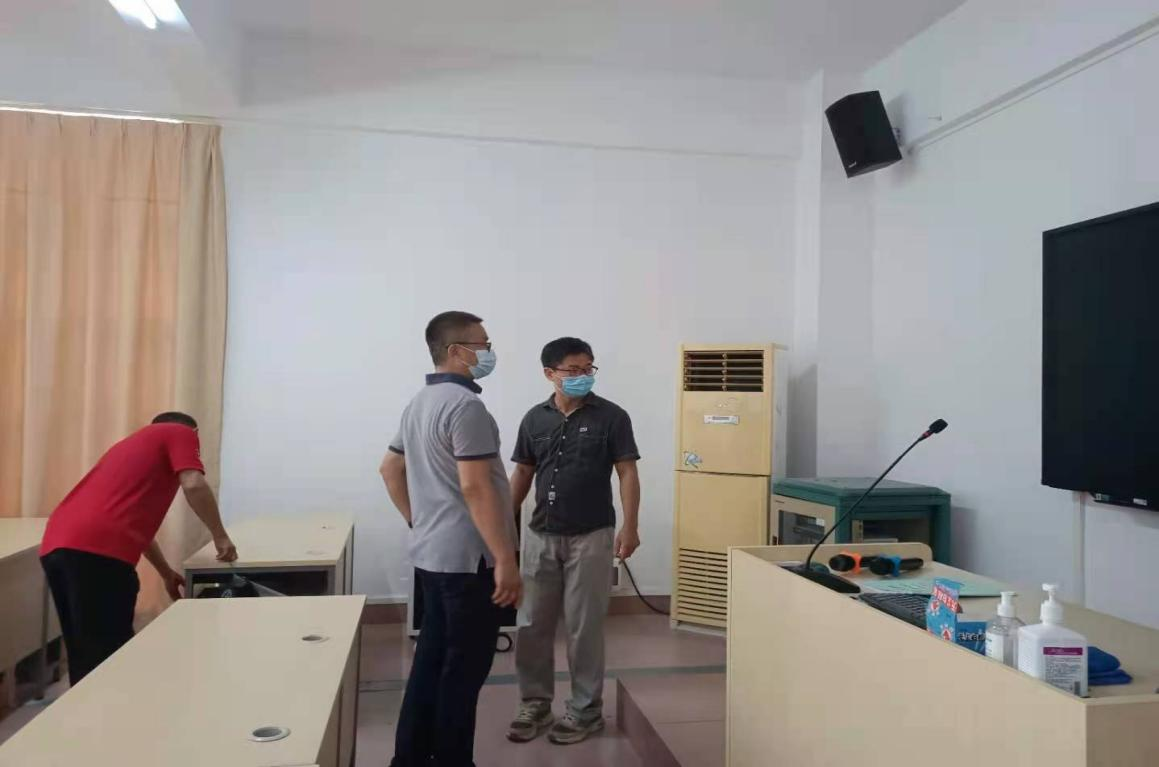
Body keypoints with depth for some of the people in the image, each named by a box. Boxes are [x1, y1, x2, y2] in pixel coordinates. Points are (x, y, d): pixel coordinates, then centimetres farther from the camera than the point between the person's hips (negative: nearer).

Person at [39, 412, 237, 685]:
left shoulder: (137, 441, 35)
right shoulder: (181, 433, 12)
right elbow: (194, 486, -7)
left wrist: (166, 573, 48)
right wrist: (220, 537, 5)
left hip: (57, 544, 8)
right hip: (97, 550, -8)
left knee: (85, 655, 18)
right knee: (107, 657, -2)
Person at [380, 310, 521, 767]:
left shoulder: (420, 403, 13)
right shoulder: (464, 404, -18)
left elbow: (391, 469, 22)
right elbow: (475, 487, -24)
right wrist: (505, 560, -22)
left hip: (431, 553, 10)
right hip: (467, 558, -9)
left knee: (431, 658, 16)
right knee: (464, 667, 1)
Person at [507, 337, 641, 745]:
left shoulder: (611, 417, -5)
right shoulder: (534, 419, 5)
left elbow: (627, 473, -6)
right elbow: (522, 474, 12)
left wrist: (630, 526, -15)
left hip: (591, 537, -3)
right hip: (540, 536, 4)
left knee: (584, 627, 4)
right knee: (532, 625, 9)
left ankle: (586, 710, 20)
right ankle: (535, 705, 25)